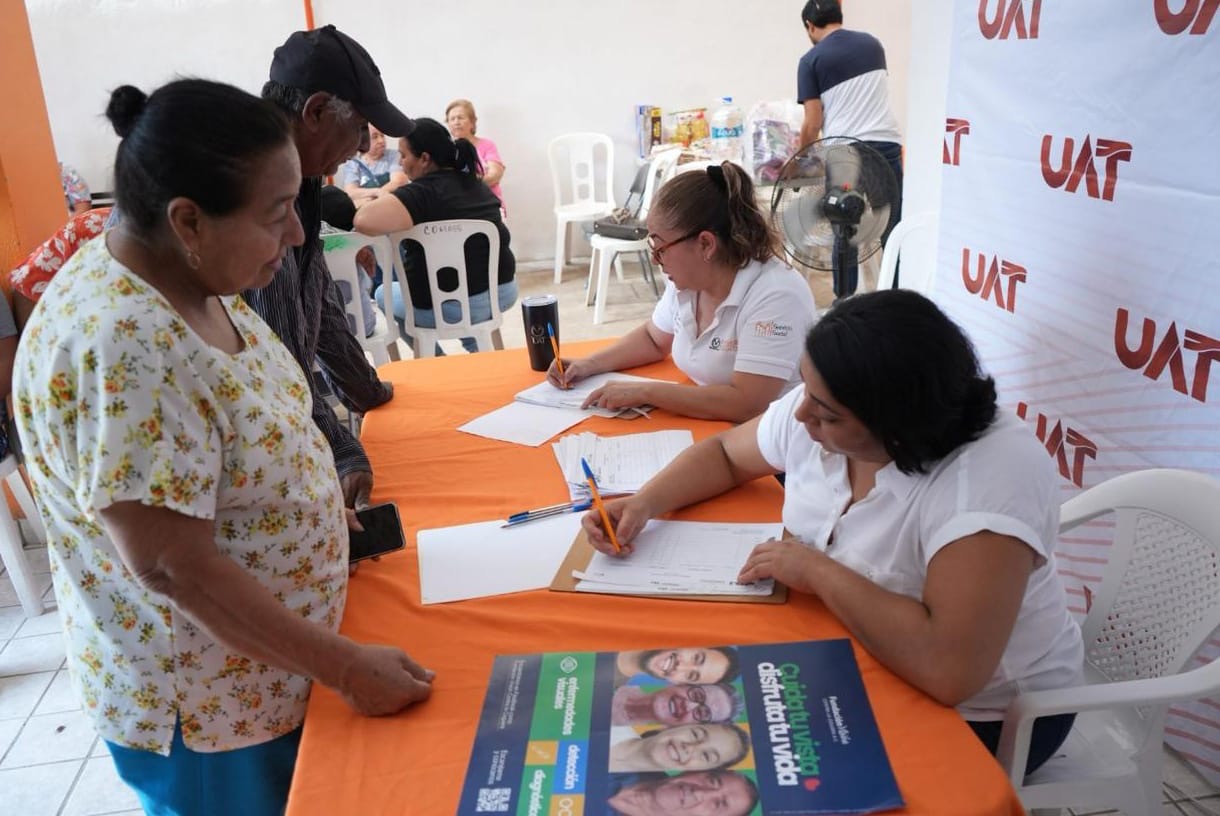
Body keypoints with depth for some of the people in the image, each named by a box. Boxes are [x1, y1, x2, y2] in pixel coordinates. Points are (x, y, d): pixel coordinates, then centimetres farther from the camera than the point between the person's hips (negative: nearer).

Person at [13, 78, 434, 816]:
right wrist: (345, 667, -23)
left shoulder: (191, 280, -5)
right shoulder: (121, 345, -32)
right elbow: (172, 565, -29)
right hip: (203, 701, -8)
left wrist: (321, 500, 6)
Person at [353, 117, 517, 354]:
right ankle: (477, 350, 33)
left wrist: (362, 208, -5)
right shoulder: (475, 183, 9)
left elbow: (365, 220, -31)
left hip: (453, 305, -7)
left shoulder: (422, 193, -16)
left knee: (384, 295, 23)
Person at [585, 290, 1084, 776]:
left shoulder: (994, 473, -33)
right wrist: (644, 504, -8)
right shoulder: (819, 407, -11)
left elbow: (949, 670, -43)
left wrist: (818, 571, -30)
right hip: (852, 663, 6)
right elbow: (725, 454, 9)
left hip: (979, 717, -6)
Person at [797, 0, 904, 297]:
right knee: (893, 230, 6)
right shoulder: (872, 43, 14)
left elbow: (813, 122, -4)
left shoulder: (811, 60, 0)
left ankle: (845, 301, 13)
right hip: (886, 145, 3)